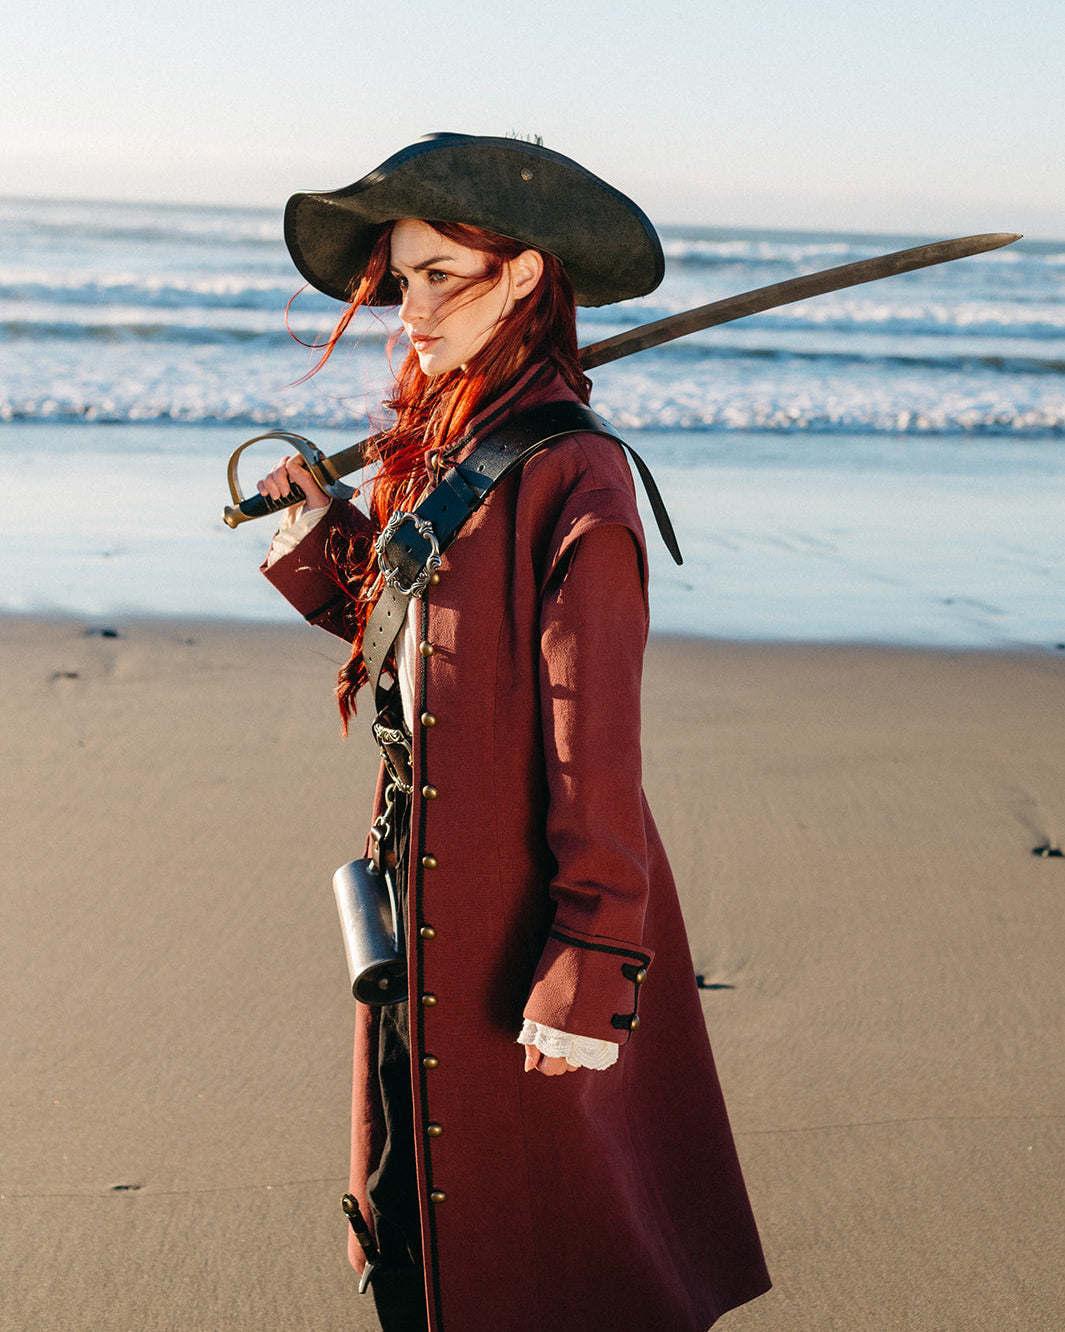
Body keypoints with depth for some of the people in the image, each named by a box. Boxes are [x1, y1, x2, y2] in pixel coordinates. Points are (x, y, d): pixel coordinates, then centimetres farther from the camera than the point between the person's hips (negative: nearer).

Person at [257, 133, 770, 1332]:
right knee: (422, 1198, 21)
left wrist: (589, 964, -22)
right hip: (429, 880, 9)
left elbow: (595, 737, -22)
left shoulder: (570, 476, -19)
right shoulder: (444, 450, 8)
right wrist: (322, 534, 8)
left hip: (519, 900, -8)